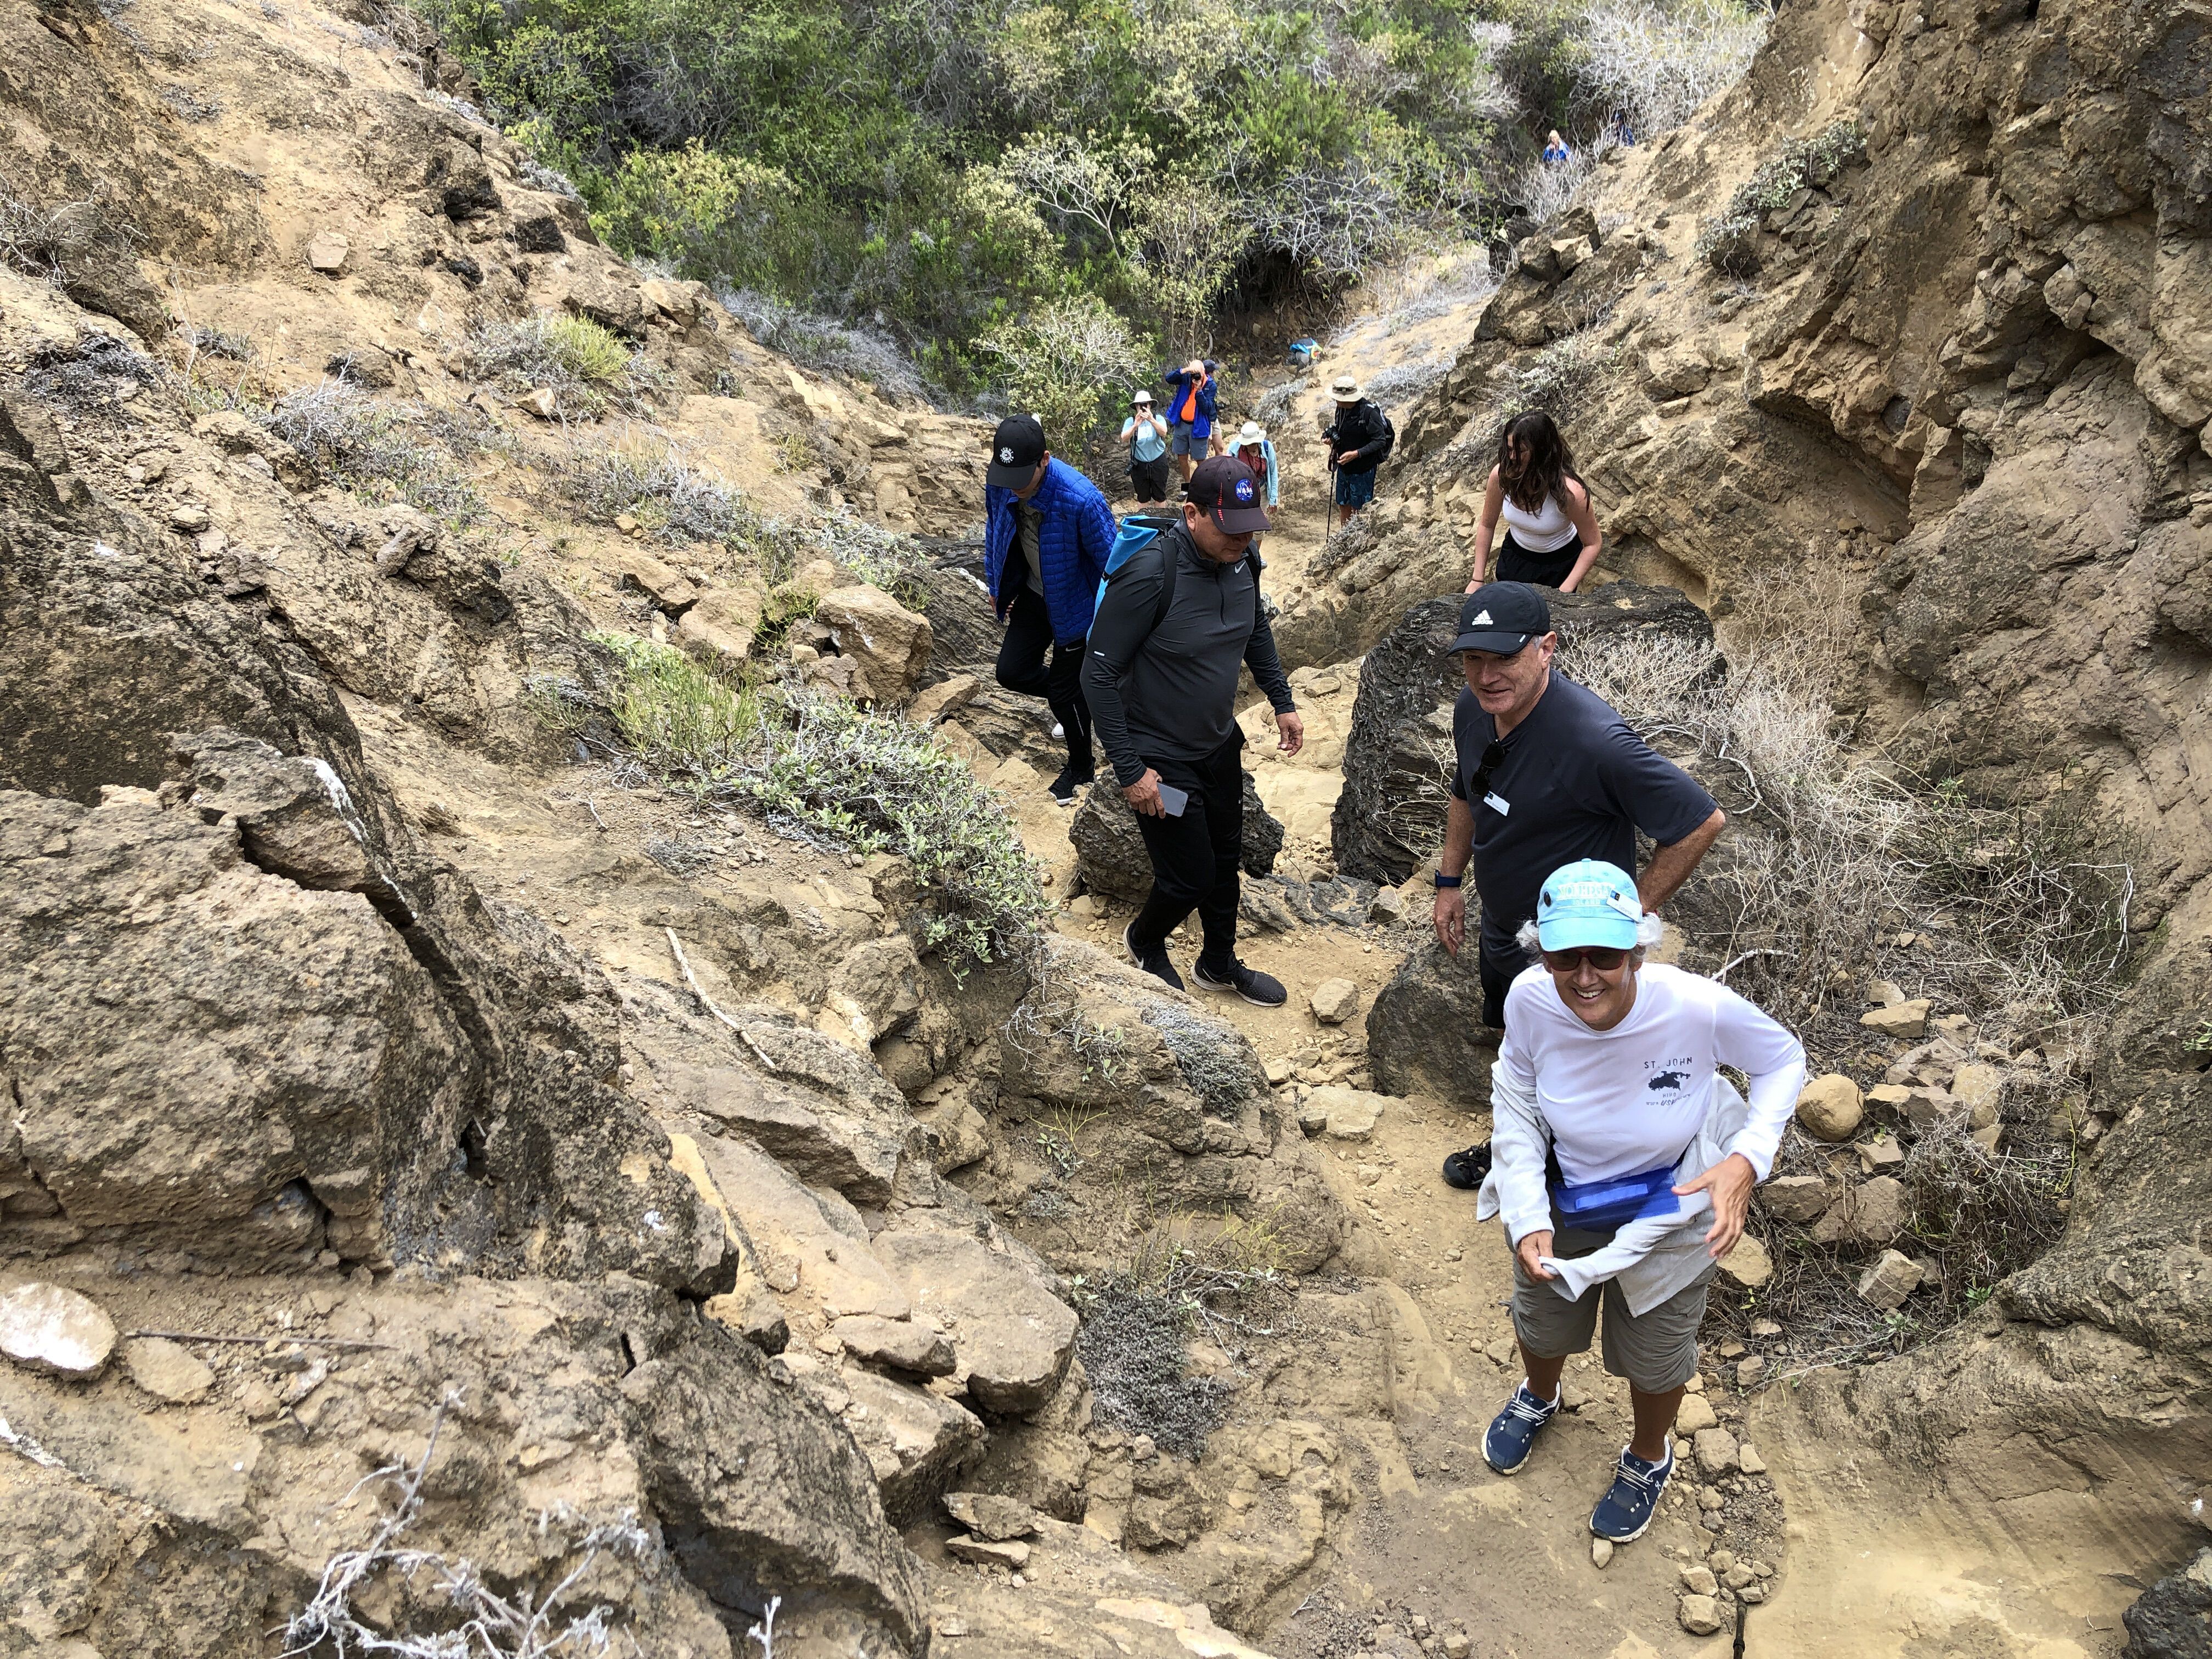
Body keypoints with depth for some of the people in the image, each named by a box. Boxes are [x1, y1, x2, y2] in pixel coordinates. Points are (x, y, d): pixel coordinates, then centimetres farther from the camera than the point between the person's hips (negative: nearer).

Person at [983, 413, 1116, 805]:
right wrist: (996, 586, 15)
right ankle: (1074, 700, 38)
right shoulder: (999, 486, -18)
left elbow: (1109, 562, -22)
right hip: (1032, 595, 6)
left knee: (1065, 691, 7)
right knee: (1012, 671, 8)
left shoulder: (1081, 500, -36)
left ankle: (1081, 768, 33)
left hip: (1073, 604, -5)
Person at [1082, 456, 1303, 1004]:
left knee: (1226, 859, 20)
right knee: (1190, 877, 3)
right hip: (1161, 761, -7)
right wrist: (1130, 770, -23)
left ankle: (1220, 964, 44)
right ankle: (1144, 942, 36)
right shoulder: (1149, 576, -30)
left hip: (1219, 746, 7)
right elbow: (1099, 676, -24)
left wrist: (1282, 701, 14)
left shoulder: (1241, 560, -8)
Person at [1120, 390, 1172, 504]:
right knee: (1143, 497, 12)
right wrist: (1135, 426, -41)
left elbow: (1163, 433, -26)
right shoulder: (1131, 421, -8)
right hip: (1139, 464, 0)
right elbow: (1124, 439, -23)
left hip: (1158, 463, 0)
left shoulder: (1158, 418, -8)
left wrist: (1151, 420, -43)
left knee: (1160, 495, 11)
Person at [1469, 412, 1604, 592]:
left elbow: (1593, 544, -21)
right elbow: (1487, 526, -8)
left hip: (1559, 562, -3)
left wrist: (1566, 591, -29)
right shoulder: (1501, 475, -25)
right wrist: (1477, 580, -9)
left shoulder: (1569, 492, -35)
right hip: (1514, 556, 3)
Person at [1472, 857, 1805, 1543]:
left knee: (1654, 1353, 26)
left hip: (1666, 1214, -2)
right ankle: (1539, 1397, 69)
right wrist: (1527, 1216, -20)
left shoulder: (1698, 1007, -37)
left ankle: (1648, 1459, 60)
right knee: (1541, 1322, 31)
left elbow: (1782, 1060, -16)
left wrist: (1747, 1161, -31)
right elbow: (1515, 1098, -11)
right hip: (1561, 1201, 2)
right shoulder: (1531, 1000, -31)